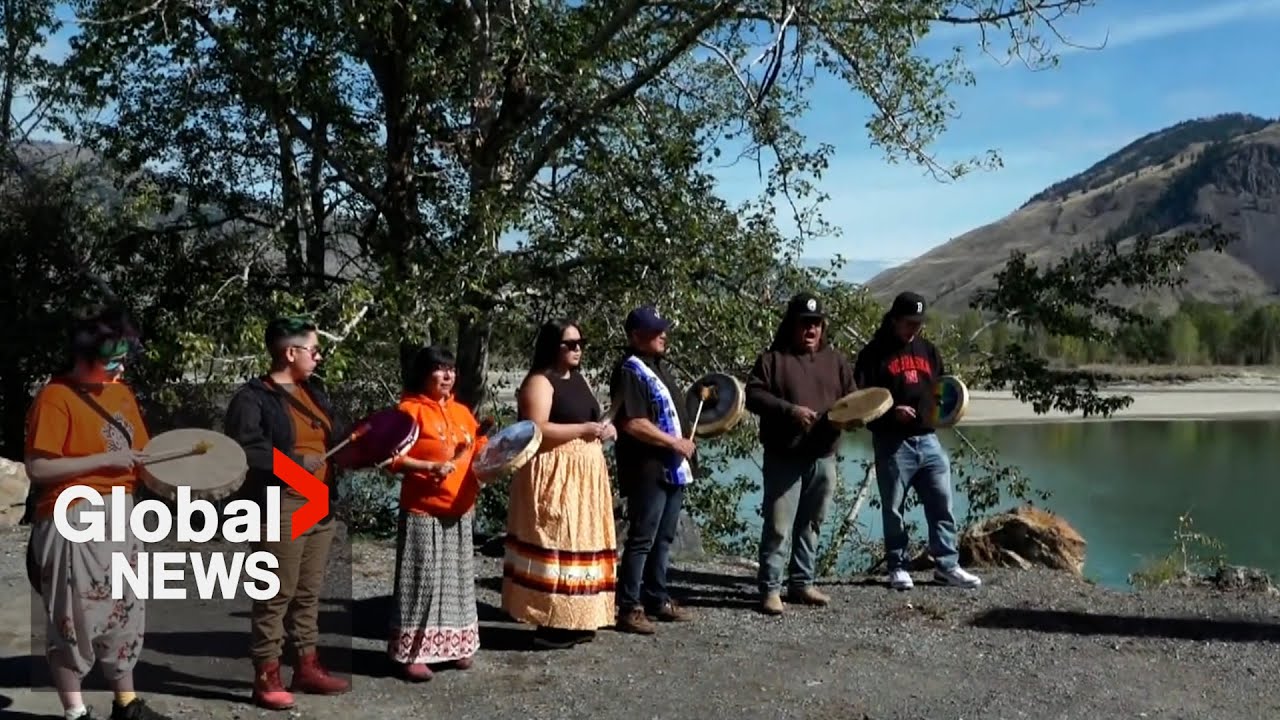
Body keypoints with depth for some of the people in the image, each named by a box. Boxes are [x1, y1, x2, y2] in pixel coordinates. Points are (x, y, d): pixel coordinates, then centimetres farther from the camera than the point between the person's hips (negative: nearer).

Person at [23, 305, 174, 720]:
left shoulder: (122, 393, 10)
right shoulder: (55, 397, -13)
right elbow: (36, 468, -19)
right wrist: (103, 460, -22)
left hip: (119, 514, 8)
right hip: (74, 520, -8)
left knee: (126, 609, 15)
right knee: (76, 618, 2)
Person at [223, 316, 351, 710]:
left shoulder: (314, 390, 14)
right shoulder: (252, 397, -10)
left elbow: (333, 439, 18)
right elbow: (242, 451, -21)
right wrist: (297, 461, -21)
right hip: (281, 508, -8)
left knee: (309, 593, 15)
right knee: (276, 595, -1)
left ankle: (307, 667, 25)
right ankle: (266, 677, 9)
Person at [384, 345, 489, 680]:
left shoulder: (462, 412, 12)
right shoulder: (411, 409, -8)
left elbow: (480, 449, 21)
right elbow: (394, 457, -14)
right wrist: (432, 467, -22)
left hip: (459, 511, 7)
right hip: (423, 511, -6)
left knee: (457, 579, 12)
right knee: (422, 580, -3)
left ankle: (454, 645, 24)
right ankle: (412, 653, 6)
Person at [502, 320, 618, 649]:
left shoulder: (579, 379, 17)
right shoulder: (540, 382, -10)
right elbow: (536, 430, -20)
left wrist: (604, 429, 5)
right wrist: (584, 429, -21)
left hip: (585, 474, 9)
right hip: (555, 476, -9)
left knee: (580, 543, 10)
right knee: (554, 544, -7)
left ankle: (574, 620, 18)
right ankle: (549, 624, -1)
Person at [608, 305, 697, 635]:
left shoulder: (659, 365, 16)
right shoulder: (629, 371, -14)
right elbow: (632, 423, -23)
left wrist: (686, 440, 14)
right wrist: (676, 443, -17)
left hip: (673, 468, 9)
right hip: (647, 469, -9)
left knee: (664, 538, 16)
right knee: (641, 539, -5)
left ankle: (657, 598, 26)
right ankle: (629, 608, 2)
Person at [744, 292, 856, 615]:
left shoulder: (836, 361, 12)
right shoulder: (772, 358, -2)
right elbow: (753, 395, -9)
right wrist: (789, 410, -20)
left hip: (823, 458, 5)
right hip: (784, 459, -5)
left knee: (811, 525, 13)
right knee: (778, 527, -4)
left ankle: (802, 583, 24)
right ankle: (770, 588, 3)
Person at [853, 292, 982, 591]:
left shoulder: (928, 350, 16)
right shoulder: (874, 353, -2)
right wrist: (891, 411, -20)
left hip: (928, 439, 5)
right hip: (892, 443, -5)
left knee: (942, 504, 4)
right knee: (894, 508, 4)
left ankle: (947, 564, 12)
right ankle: (897, 567, 13)